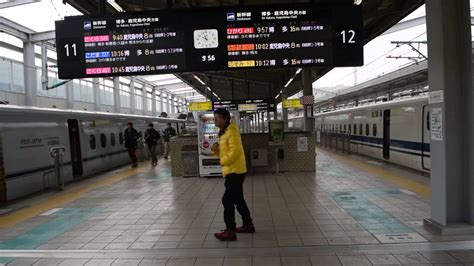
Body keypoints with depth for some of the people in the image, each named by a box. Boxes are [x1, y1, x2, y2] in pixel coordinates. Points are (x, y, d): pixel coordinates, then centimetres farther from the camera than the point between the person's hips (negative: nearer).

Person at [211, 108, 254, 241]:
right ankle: (248, 224, 29)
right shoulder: (223, 132, 15)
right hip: (232, 170, 10)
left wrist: (223, 161, -17)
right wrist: (216, 149, -1)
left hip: (235, 171, -10)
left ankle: (230, 231, -1)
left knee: (227, 200, -8)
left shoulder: (231, 131, -16)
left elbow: (235, 151, -25)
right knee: (238, 199, 17)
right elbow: (223, 151, 19)